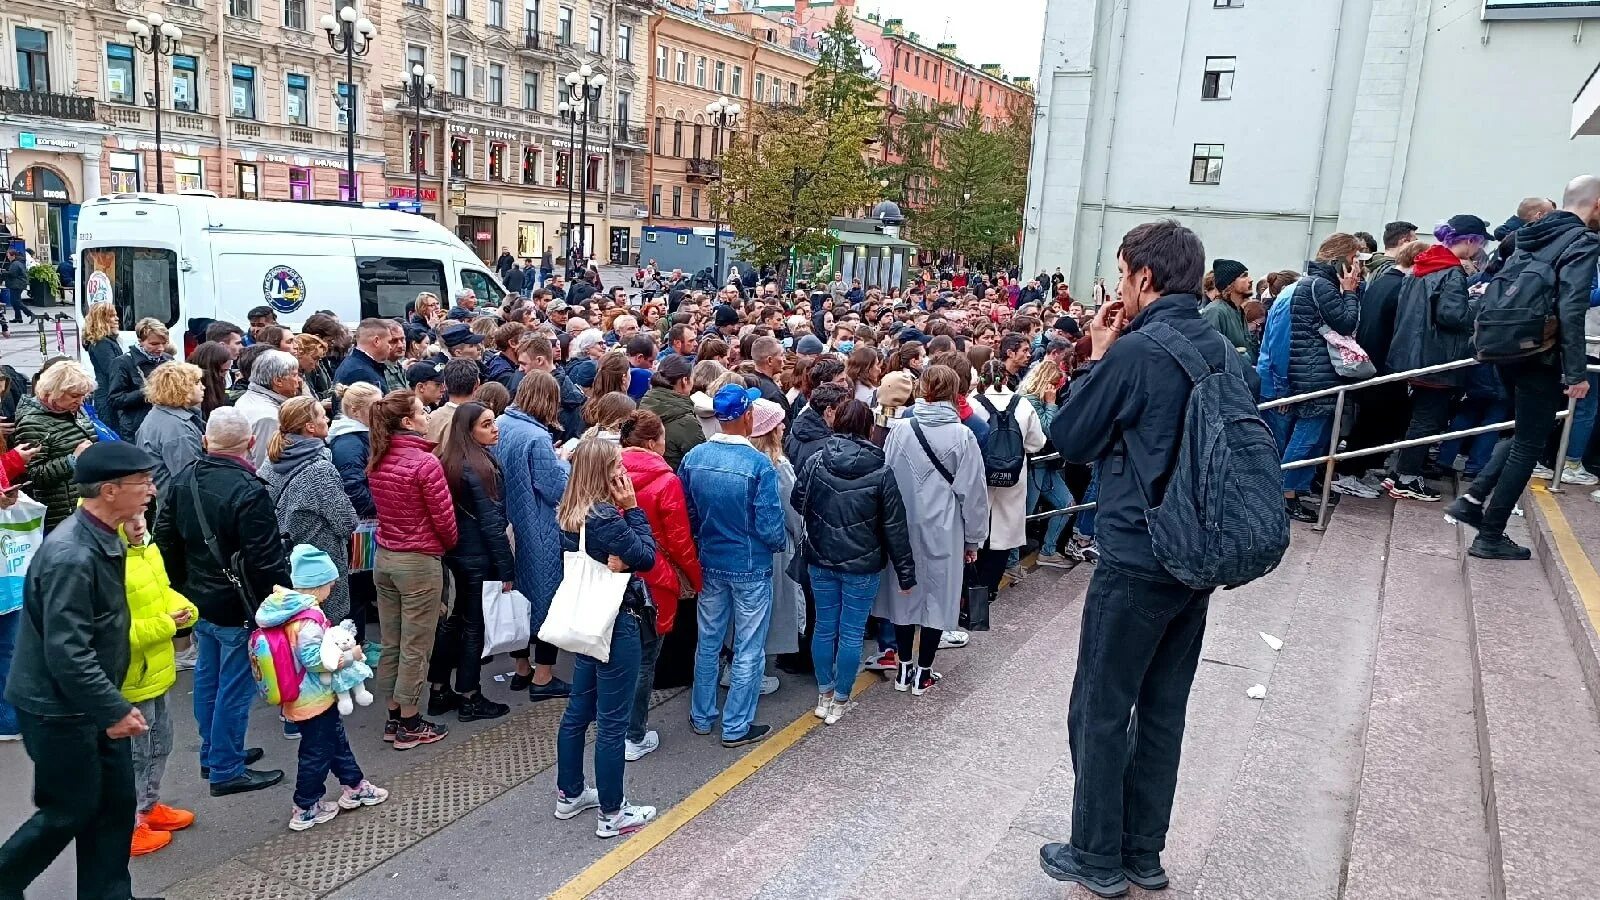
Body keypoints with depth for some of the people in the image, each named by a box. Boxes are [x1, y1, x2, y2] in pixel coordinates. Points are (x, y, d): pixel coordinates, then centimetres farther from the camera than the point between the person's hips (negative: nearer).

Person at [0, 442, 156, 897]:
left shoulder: (104, 541, 4)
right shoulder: (71, 556, -27)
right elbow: (67, 652, -28)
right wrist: (114, 709, -23)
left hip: (93, 702, 9)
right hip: (59, 709, -9)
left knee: (116, 803, 13)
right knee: (71, 810, 7)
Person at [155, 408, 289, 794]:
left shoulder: (183, 479, 1)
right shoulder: (249, 491, -25)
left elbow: (165, 537, 12)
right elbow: (266, 560, -24)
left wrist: (183, 586, 22)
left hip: (198, 599, 8)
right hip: (237, 607, -8)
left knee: (208, 679, 20)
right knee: (235, 688, 3)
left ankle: (213, 753, 35)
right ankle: (227, 770, 13)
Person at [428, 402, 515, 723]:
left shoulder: (447, 461, 4)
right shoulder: (480, 467, -21)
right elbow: (492, 524, -20)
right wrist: (506, 569, -15)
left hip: (454, 552, 8)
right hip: (479, 558, -8)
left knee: (452, 619, 17)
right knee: (474, 625, 4)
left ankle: (439, 692, 27)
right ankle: (469, 699, 15)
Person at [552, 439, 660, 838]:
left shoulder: (568, 514, 4)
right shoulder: (606, 517, -24)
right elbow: (646, 556, -16)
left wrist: (612, 561, -11)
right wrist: (633, 509, -12)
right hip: (616, 624, -9)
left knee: (578, 710, 20)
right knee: (612, 721, 2)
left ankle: (569, 794, 34)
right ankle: (612, 813, 14)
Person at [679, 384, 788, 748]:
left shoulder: (693, 458, -7)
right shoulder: (759, 464, -22)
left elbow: (685, 513, 3)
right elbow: (769, 525, -19)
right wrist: (782, 542, 3)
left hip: (710, 564, 5)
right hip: (750, 568, -5)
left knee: (708, 642, 20)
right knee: (748, 650, 10)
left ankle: (702, 716, 33)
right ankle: (736, 727, 19)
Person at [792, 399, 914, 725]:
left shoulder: (816, 461, -7)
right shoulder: (880, 471, -12)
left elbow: (797, 502, 5)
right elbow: (895, 526, -9)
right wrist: (905, 572, -1)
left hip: (821, 560, 3)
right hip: (862, 564, -3)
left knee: (824, 627, 16)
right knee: (851, 633, 9)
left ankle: (824, 695, 29)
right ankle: (839, 701, 20)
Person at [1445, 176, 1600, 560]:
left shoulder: (1531, 236, 13)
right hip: (1540, 358, -7)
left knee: (1523, 433, 23)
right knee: (1529, 445, 2)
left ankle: (1473, 499, 11)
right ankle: (1490, 536, 5)